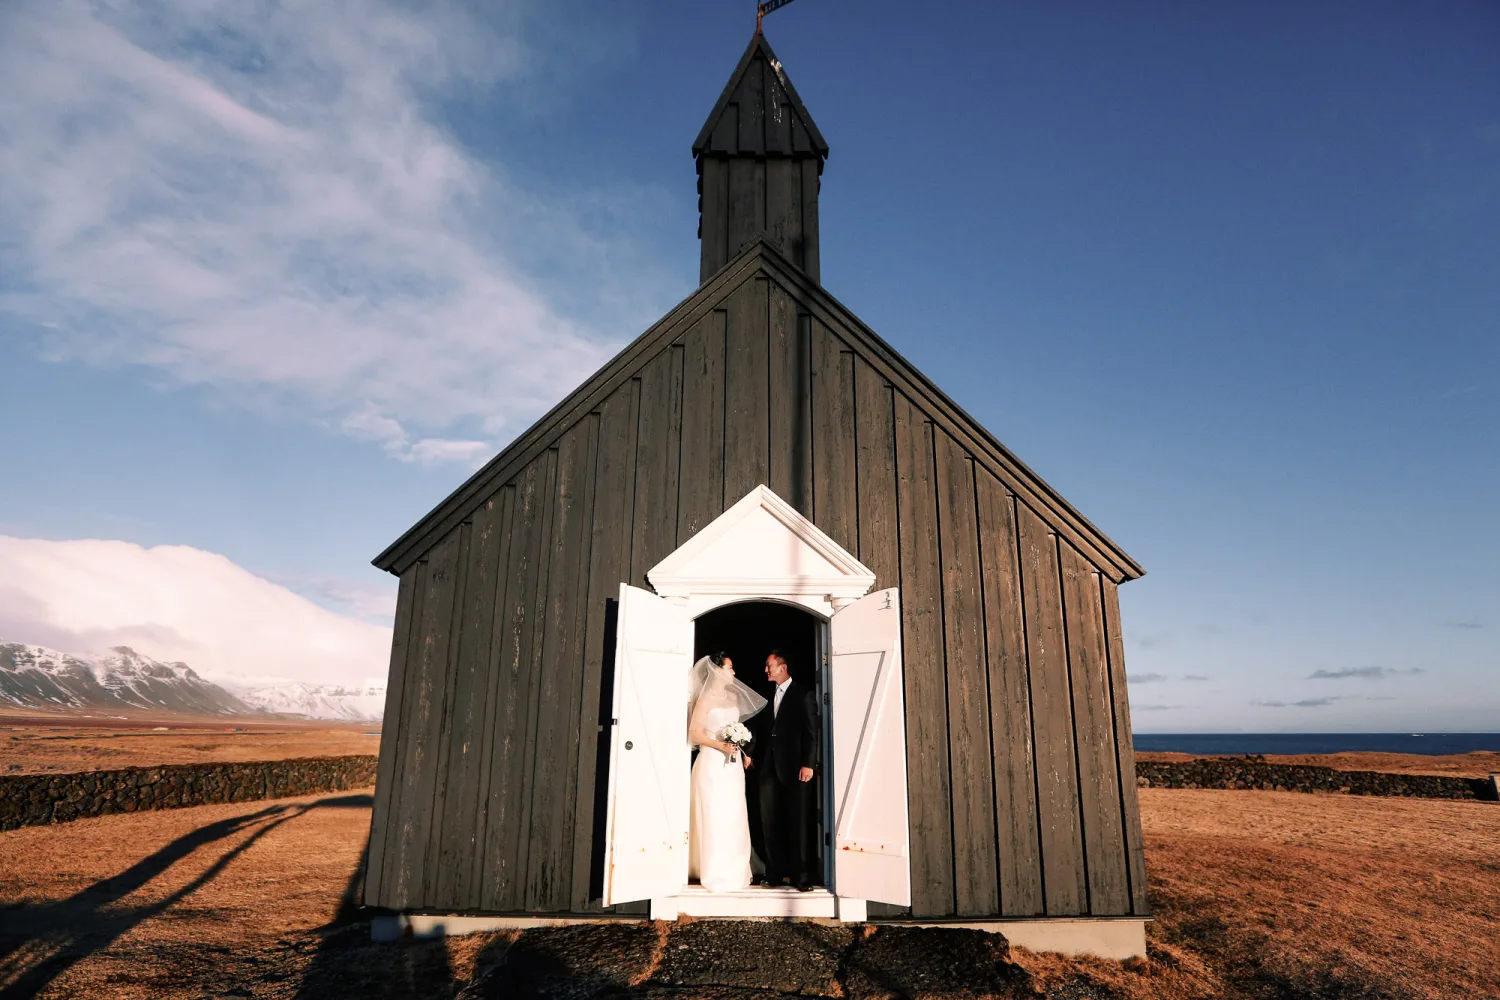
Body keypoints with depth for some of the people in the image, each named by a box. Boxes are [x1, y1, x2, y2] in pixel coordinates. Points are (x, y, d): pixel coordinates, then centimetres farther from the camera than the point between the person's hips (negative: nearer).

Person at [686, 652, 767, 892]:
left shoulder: (734, 697, 12)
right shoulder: (705, 699, -7)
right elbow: (694, 734, -11)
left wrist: (739, 743, 6)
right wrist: (720, 746, -19)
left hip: (732, 764, 7)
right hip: (712, 763, -6)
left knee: (733, 818, 8)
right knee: (714, 818, -3)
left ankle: (733, 871, 18)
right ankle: (715, 874, 4)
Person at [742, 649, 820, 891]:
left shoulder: (803, 694, -2)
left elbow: (812, 732, -7)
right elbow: (760, 729, 14)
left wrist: (808, 763, -13)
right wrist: (750, 753, 3)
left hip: (794, 767, -5)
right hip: (768, 767, 6)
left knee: (797, 823, 0)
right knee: (771, 823, 7)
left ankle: (801, 876, 5)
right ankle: (776, 873, 14)